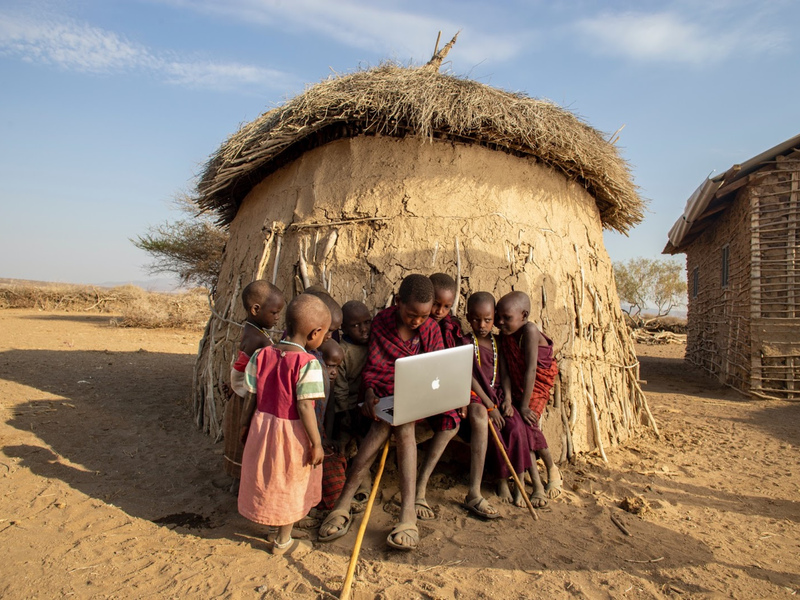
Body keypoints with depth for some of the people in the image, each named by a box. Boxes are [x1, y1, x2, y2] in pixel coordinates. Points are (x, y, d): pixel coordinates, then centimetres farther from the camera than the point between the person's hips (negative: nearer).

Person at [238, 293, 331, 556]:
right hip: (291, 435, -5)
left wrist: (244, 427, 14)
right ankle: (283, 541, 32)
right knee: (290, 487, 15)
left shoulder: (261, 356, -5)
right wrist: (316, 443, -14)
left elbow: (250, 399, 0)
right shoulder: (308, 364, -23)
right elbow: (304, 408, -23)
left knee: (267, 479, 25)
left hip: (262, 427, 5)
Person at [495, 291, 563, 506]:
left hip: (536, 387, -5)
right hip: (517, 388, 5)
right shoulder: (504, 336, -4)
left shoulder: (529, 331, -23)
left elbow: (531, 370, -25)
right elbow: (507, 370, -8)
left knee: (526, 424, -17)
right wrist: (508, 400, -19)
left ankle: (552, 469, 12)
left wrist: (524, 405, -24)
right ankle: (537, 486, 2)